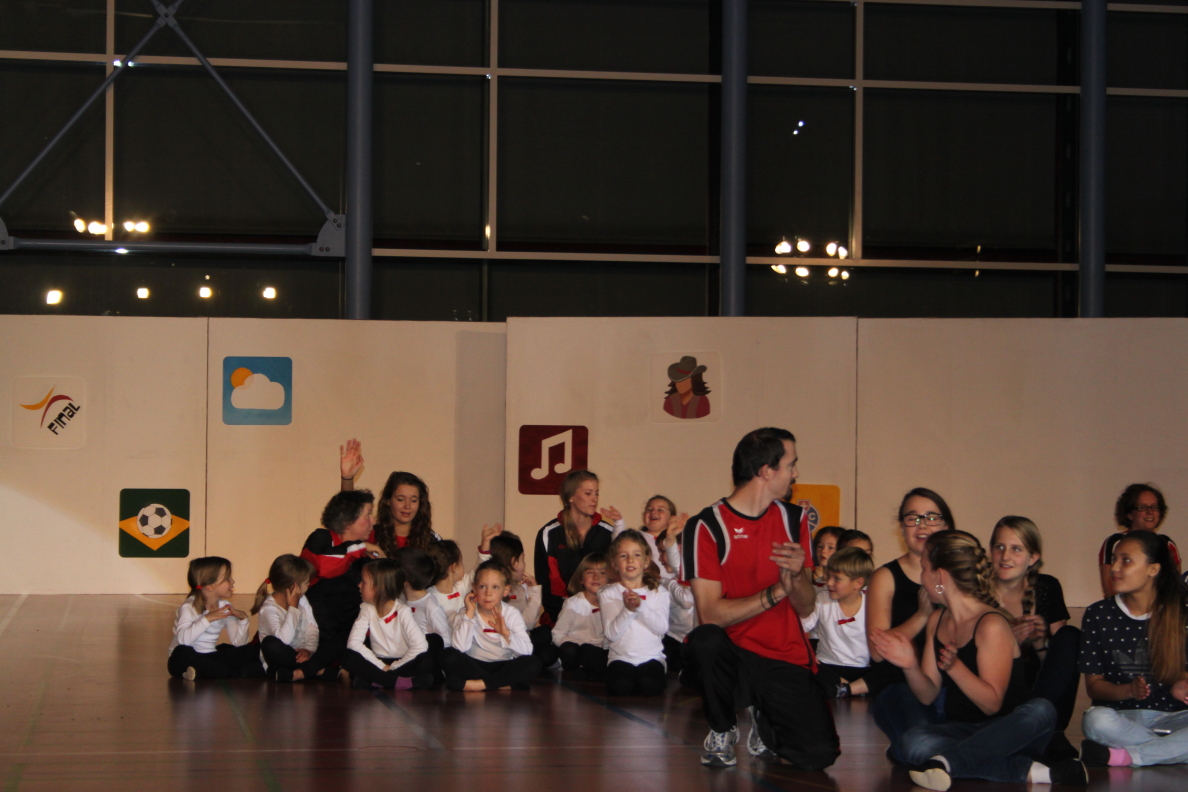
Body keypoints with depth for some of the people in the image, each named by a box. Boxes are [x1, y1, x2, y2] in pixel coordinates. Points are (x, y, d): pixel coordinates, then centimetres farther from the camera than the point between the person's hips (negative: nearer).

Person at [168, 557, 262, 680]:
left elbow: (238, 643, 1)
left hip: (210, 658, 6)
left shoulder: (225, 606, 5)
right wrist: (206, 619, -35)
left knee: (251, 652, -10)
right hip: (189, 661, -6)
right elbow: (183, 639, -34)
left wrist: (243, 619, -13)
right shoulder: (189, 607, -14)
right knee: (183, 653, -39)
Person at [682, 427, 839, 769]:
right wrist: (775, 592, -24)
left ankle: (763, 719, 17)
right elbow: (710, 614, -16)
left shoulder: (794, 519, 9)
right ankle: (722, 729, -7)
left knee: (819, 754, -19)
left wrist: (797, 575, -16)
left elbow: (806, 608, 6)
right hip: (731, 653, -3)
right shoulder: (708, 526, -7)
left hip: (785, 660, 3)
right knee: (705, 641, -39)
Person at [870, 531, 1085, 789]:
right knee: (912, 740, -29)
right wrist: (911, 666, -14)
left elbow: (991, 704, -17)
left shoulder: (991, 625, -13)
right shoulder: (937, 620, 9)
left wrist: (954, 666, -32)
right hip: (957, 727, 4)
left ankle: (947, 761, -39)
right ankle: (1027, 770, -30)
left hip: (1005, 732, -4)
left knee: (1041, 710, -37)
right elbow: (928, 696, 6)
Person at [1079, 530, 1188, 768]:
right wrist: (1128, 690, -17)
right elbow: (1093, 684, 4)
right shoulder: (1098, 615, 4)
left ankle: (1124, 756, -28)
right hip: (1124, 717, 0)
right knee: (1096, 720, -37)